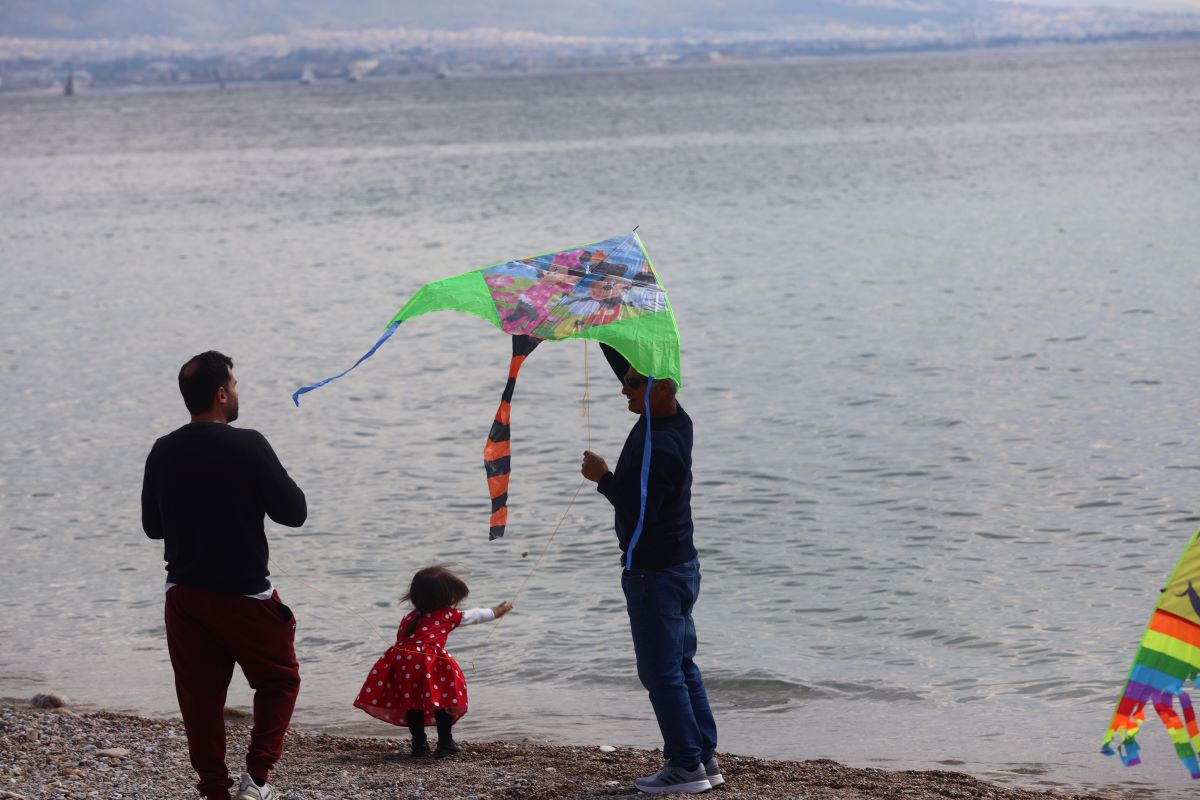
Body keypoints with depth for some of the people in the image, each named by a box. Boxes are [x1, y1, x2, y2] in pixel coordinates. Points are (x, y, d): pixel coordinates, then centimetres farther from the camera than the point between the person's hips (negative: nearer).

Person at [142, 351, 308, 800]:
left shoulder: (163, 452, 2)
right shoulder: (247, 446, -14)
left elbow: (152, 526, 12)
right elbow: (293, 512, -11)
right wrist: (281, 485, 8)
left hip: (184, 592, 4)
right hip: (244, 594, -4)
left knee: (200, 695, 10)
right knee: (279, 679, 12)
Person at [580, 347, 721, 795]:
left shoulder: (659, 448, -25)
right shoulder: (674, 418, 4)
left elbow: (639, 511, -27)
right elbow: (623, 360, 15)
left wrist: (603, 478, -17)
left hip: (655, 574, -10)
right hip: (681, 567, 10)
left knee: (661, 673, -3)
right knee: (682, 667, 15)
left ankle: (687, 766, 0)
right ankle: (706, 758, 19)